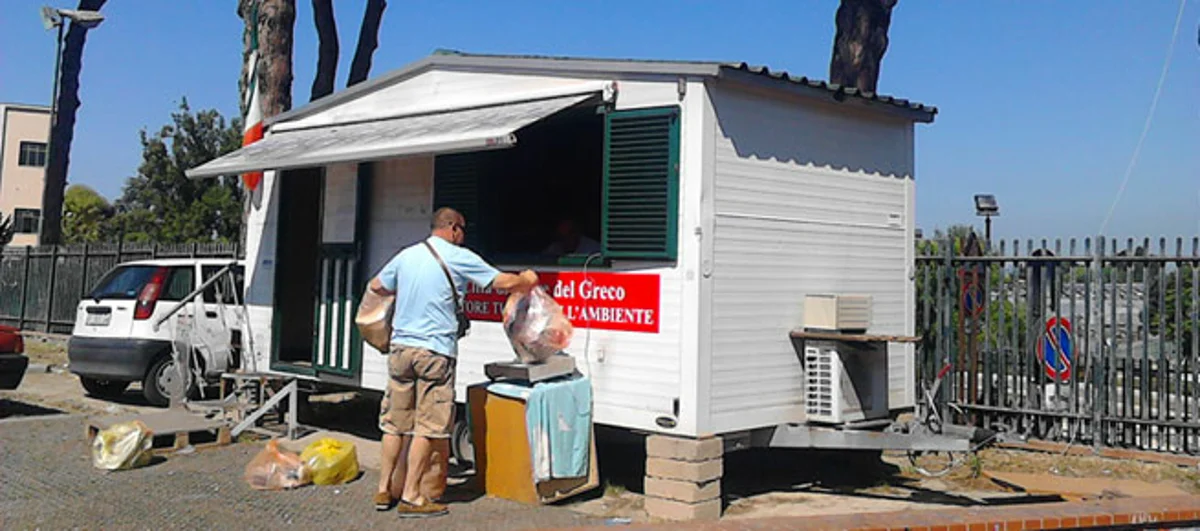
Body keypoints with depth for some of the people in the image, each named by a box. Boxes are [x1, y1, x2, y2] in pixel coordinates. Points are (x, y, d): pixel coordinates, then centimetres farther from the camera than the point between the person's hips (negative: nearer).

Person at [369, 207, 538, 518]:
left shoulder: (406, 255, 11)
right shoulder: (459, 257, -5)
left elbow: (377, 286, 23)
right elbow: (502, 283, -4)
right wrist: (527, 280, 16)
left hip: (400, 346, 6)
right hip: (435, 350, -6)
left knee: (395, 422, 13)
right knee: (428, 425, 0)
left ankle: (384, 490, 19)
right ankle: (410, 496, 2)